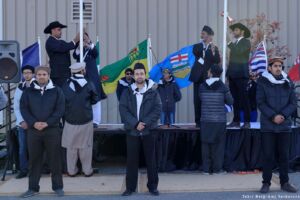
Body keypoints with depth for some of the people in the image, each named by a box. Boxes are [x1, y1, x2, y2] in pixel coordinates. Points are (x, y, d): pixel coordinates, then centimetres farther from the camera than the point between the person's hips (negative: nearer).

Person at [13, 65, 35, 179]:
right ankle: (23, 170, 11)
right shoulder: (19, 88, 9)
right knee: (22, 148, 3)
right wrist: (22, 121, -4)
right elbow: (16, 107, 8)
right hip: (22, 123, 3)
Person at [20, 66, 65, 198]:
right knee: (34, 160, 7)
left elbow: (60, 109, -3)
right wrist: (33, 123, -13)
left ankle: (58, 187, 11)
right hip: (33, 130, 2)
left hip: (52, 130, -1)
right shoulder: (28, 91, 8)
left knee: (55, 159, 2)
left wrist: (47, 123, -14)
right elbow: (23, 109, 2)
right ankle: (33, 188, 16)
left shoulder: (56, 91, 4)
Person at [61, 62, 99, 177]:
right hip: (86, 120, -1)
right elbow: (95, 99, 3)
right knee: (86, 146, 9)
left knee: (71, 147, 12)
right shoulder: (89, 85, -9)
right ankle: (87, 170, 17)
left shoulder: (66, 86, -5)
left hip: (70, 120, 1)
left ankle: (72, 170, 20)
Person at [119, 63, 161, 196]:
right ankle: (130, 187, 14)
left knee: (151, 159, 6)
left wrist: (145, 123, -17)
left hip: (149, 131, -1)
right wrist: (135, 123, -16)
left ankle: (153, 186, 16)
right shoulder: (127, 92, 4)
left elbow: (157, 110, -6)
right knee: (131, 160, 4)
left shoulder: (153, 92, 2)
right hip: (132, 131, 1)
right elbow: (123, 110, -4)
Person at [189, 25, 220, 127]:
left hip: (208, 76, -2)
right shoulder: (197, 46, 12)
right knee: (197, 99, 0)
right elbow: (195, 52, -11)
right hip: (198, 76, 2)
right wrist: (204, 44, -13)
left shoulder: (214, 48, 7)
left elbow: (217, 61, -5)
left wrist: (213, 51, -17)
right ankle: (198, 121, 6)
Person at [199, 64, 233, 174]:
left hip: (205, 121, 1)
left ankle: (206, 168, 10)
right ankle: (217, 168, 7)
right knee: (218, 145, 6)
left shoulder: (202, 87, -2)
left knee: (206, 144, 8)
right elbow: (230, 102, 1)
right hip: (219, 121, -1)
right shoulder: (223, 87, -6)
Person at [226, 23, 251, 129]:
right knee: (235, 98, 6)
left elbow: (239, 51, -20)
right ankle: (236, 120, 9)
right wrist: (228, 72, 8)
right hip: (232, 74, 7)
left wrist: (230, 44, -7)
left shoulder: (246, 42, -2)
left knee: (243, 98, -7)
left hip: (241, 74, -7)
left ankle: (247, 122, -5)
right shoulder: (234, 43, 19)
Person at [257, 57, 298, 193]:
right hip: (268, 125, -2)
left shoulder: (288, 83, 7)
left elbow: (293, 103, 3)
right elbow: (260, 103, -7)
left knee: (284, 155, 7)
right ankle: (266, 183, 8)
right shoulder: (262, 82, -2)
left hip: (284, 125, 3)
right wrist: (273, 116, -16)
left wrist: (283, 115, -12)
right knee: (268, 155, 0)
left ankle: (285, 183, 16)